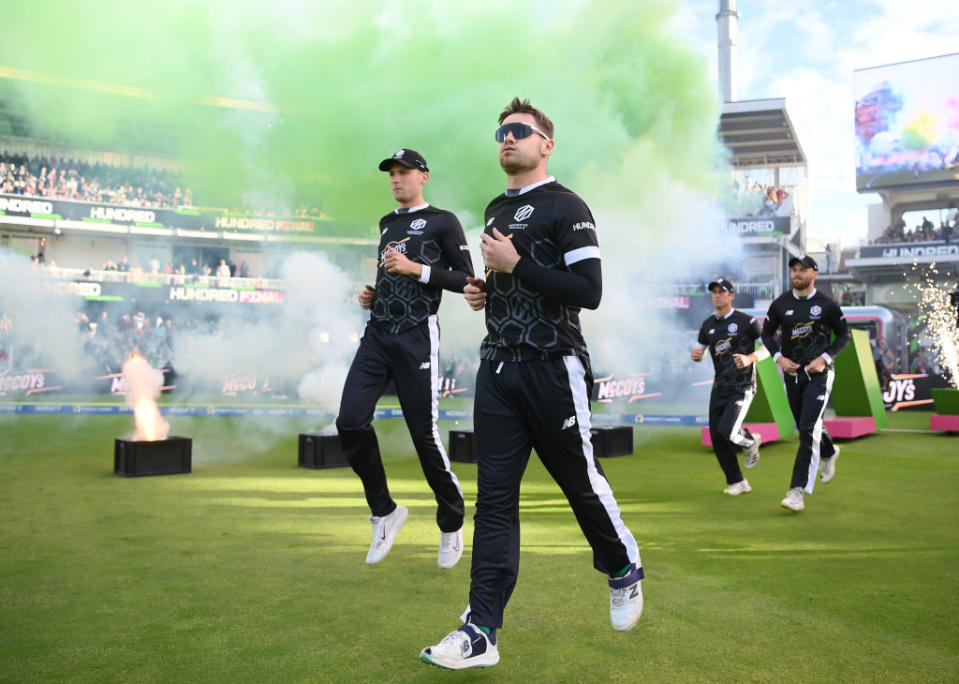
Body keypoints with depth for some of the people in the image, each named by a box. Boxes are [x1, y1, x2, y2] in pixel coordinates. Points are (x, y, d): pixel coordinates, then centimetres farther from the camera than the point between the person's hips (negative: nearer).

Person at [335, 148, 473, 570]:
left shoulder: (442, 222, 2)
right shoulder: (387, 225, 21)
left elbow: (466, 279, -4)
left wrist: (416, 268, -14)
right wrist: (372, 297, 12)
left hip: (416, 337, -6)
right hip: (377, 333, 6)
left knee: (423, 435, -4)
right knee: (350, 422, -9)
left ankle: (452, 523, 17)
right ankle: (385, 513, 9)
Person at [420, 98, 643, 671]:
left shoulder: (565, 207, -5)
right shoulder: (496, 210, 19)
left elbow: (588, 291, -15)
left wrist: (516, 265, -17)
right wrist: (484, 290, 9)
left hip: (553, 367, -6)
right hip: (498, 367, 7)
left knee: (581, 479, 4)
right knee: (494, 496, 2)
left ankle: (625, 570, 33)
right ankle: (482, 631, 4)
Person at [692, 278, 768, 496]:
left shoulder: (745, 321, -7)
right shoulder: (708, 325, 9)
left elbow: (768, 347, -5)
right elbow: (699, 354, 14)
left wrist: (750, 358, -23)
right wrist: (696, 354, -10)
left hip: (742, 388, -6)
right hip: (719, 387, 6)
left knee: (726, 432, -20)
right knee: (717, 439, 4)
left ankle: (750, 441, 16)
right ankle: (737, 483, 21)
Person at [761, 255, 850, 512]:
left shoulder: (827, 305, -6)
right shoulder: (780, 304, 1)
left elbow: (843, 336, 3)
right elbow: (767, 333, 11)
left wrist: (824, 358, -12)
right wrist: (779, 358, -5)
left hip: (819, 373, -4)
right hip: (792, 373, 4)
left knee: (808, 429, -15)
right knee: (805, 427, 17)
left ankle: (798, 491, -15)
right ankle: (829, 452, 51)